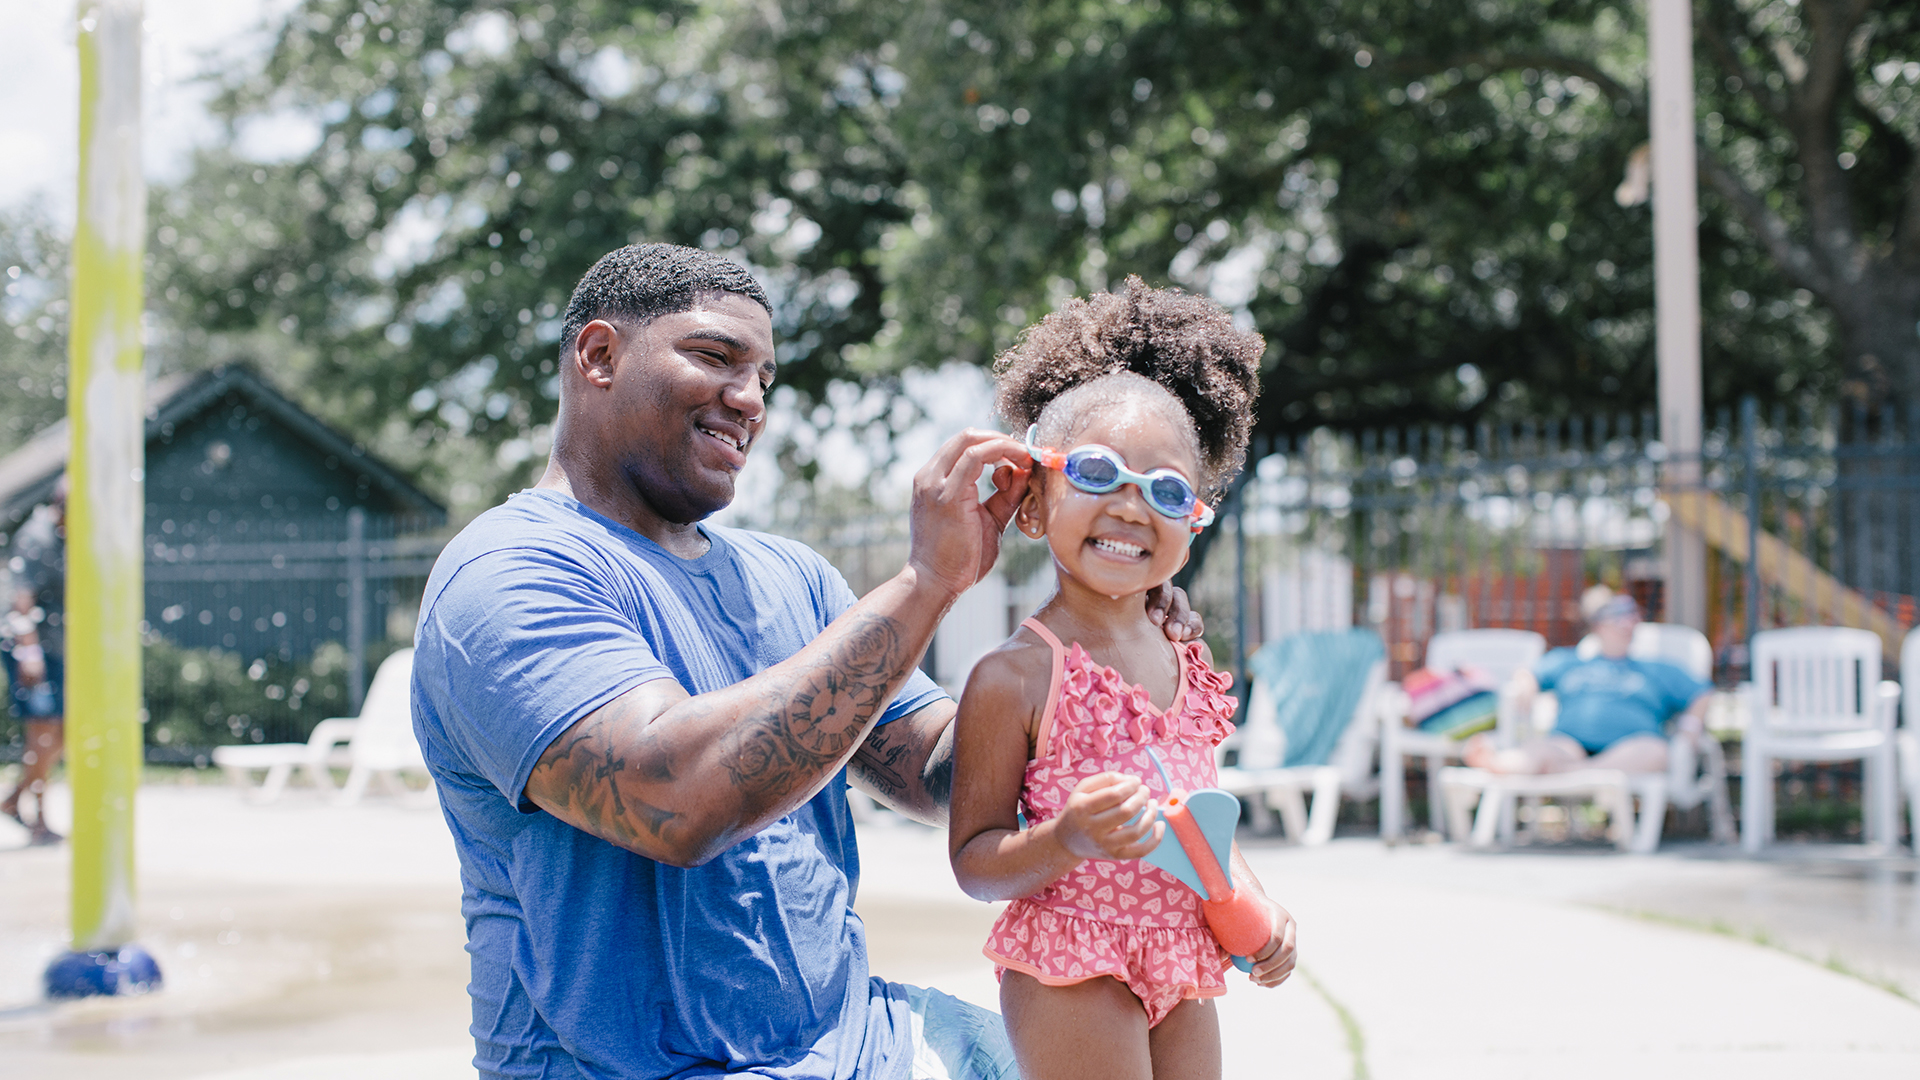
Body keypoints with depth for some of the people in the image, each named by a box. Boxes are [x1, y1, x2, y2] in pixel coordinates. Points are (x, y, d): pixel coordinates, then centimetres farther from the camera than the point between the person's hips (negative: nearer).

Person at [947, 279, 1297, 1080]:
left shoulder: (1187, 668, 7)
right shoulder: (1015, 676, -14)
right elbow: (974, 862, -12)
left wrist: (1258, 908, 5)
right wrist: (1067, 840, -30)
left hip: (1182, 976, 7)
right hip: (1071, 981, -7)